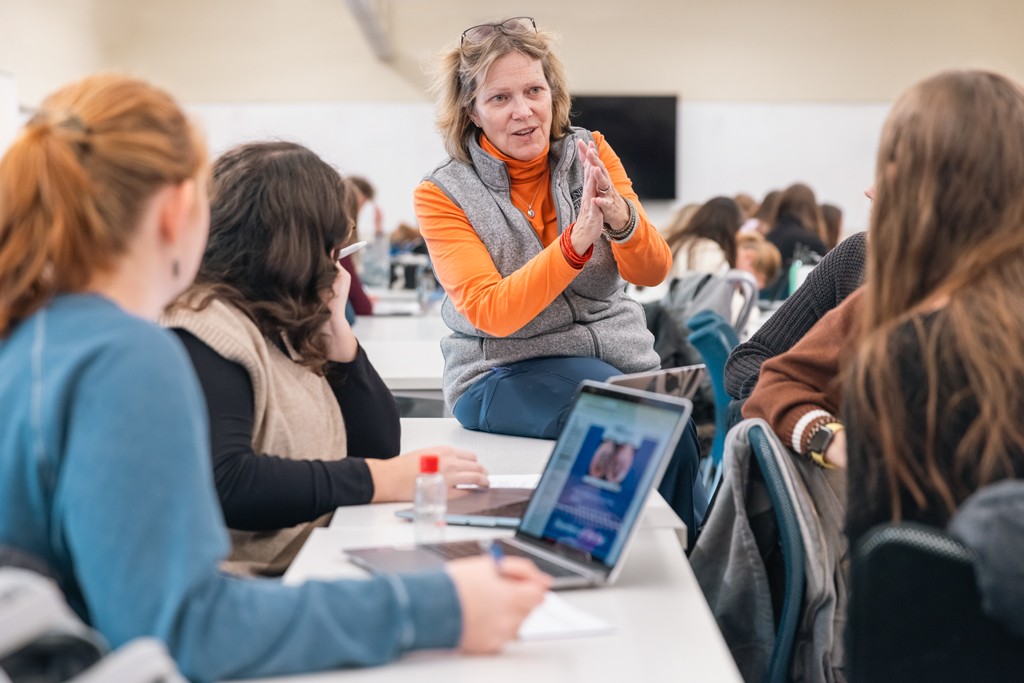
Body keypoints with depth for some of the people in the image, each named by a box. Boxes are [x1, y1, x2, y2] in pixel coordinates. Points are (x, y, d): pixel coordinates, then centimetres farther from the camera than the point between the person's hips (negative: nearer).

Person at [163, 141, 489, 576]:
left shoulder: (282, 326, 15)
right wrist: (385, 479, -23)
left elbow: (379, 444, 15)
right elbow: (223, 482, -26)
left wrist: (336, 329, 5)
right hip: (250, 585, -8)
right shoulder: (203, 331, -11)